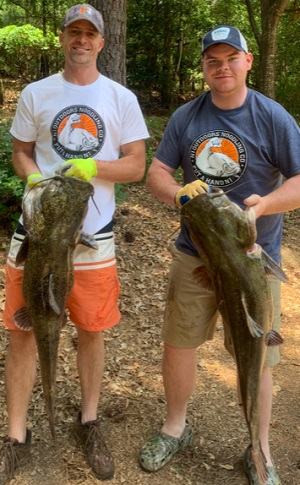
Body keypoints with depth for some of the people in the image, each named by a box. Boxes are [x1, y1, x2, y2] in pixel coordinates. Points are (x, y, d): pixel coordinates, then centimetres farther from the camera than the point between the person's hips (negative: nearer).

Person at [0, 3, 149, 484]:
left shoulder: (122, 99, 5)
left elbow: (137, 165, 3)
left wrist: (93, 166, -15)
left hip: (93, 232, 0)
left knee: (91, 330, 10)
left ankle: (89, 421, 32)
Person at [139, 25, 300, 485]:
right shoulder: (185, 117, 3)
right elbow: (156, 172, 4)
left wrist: (262, 205, -28)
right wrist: (180, 193, -18)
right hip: (194, 253, 3)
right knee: (177, 344, 11)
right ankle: (176, 427, 37)